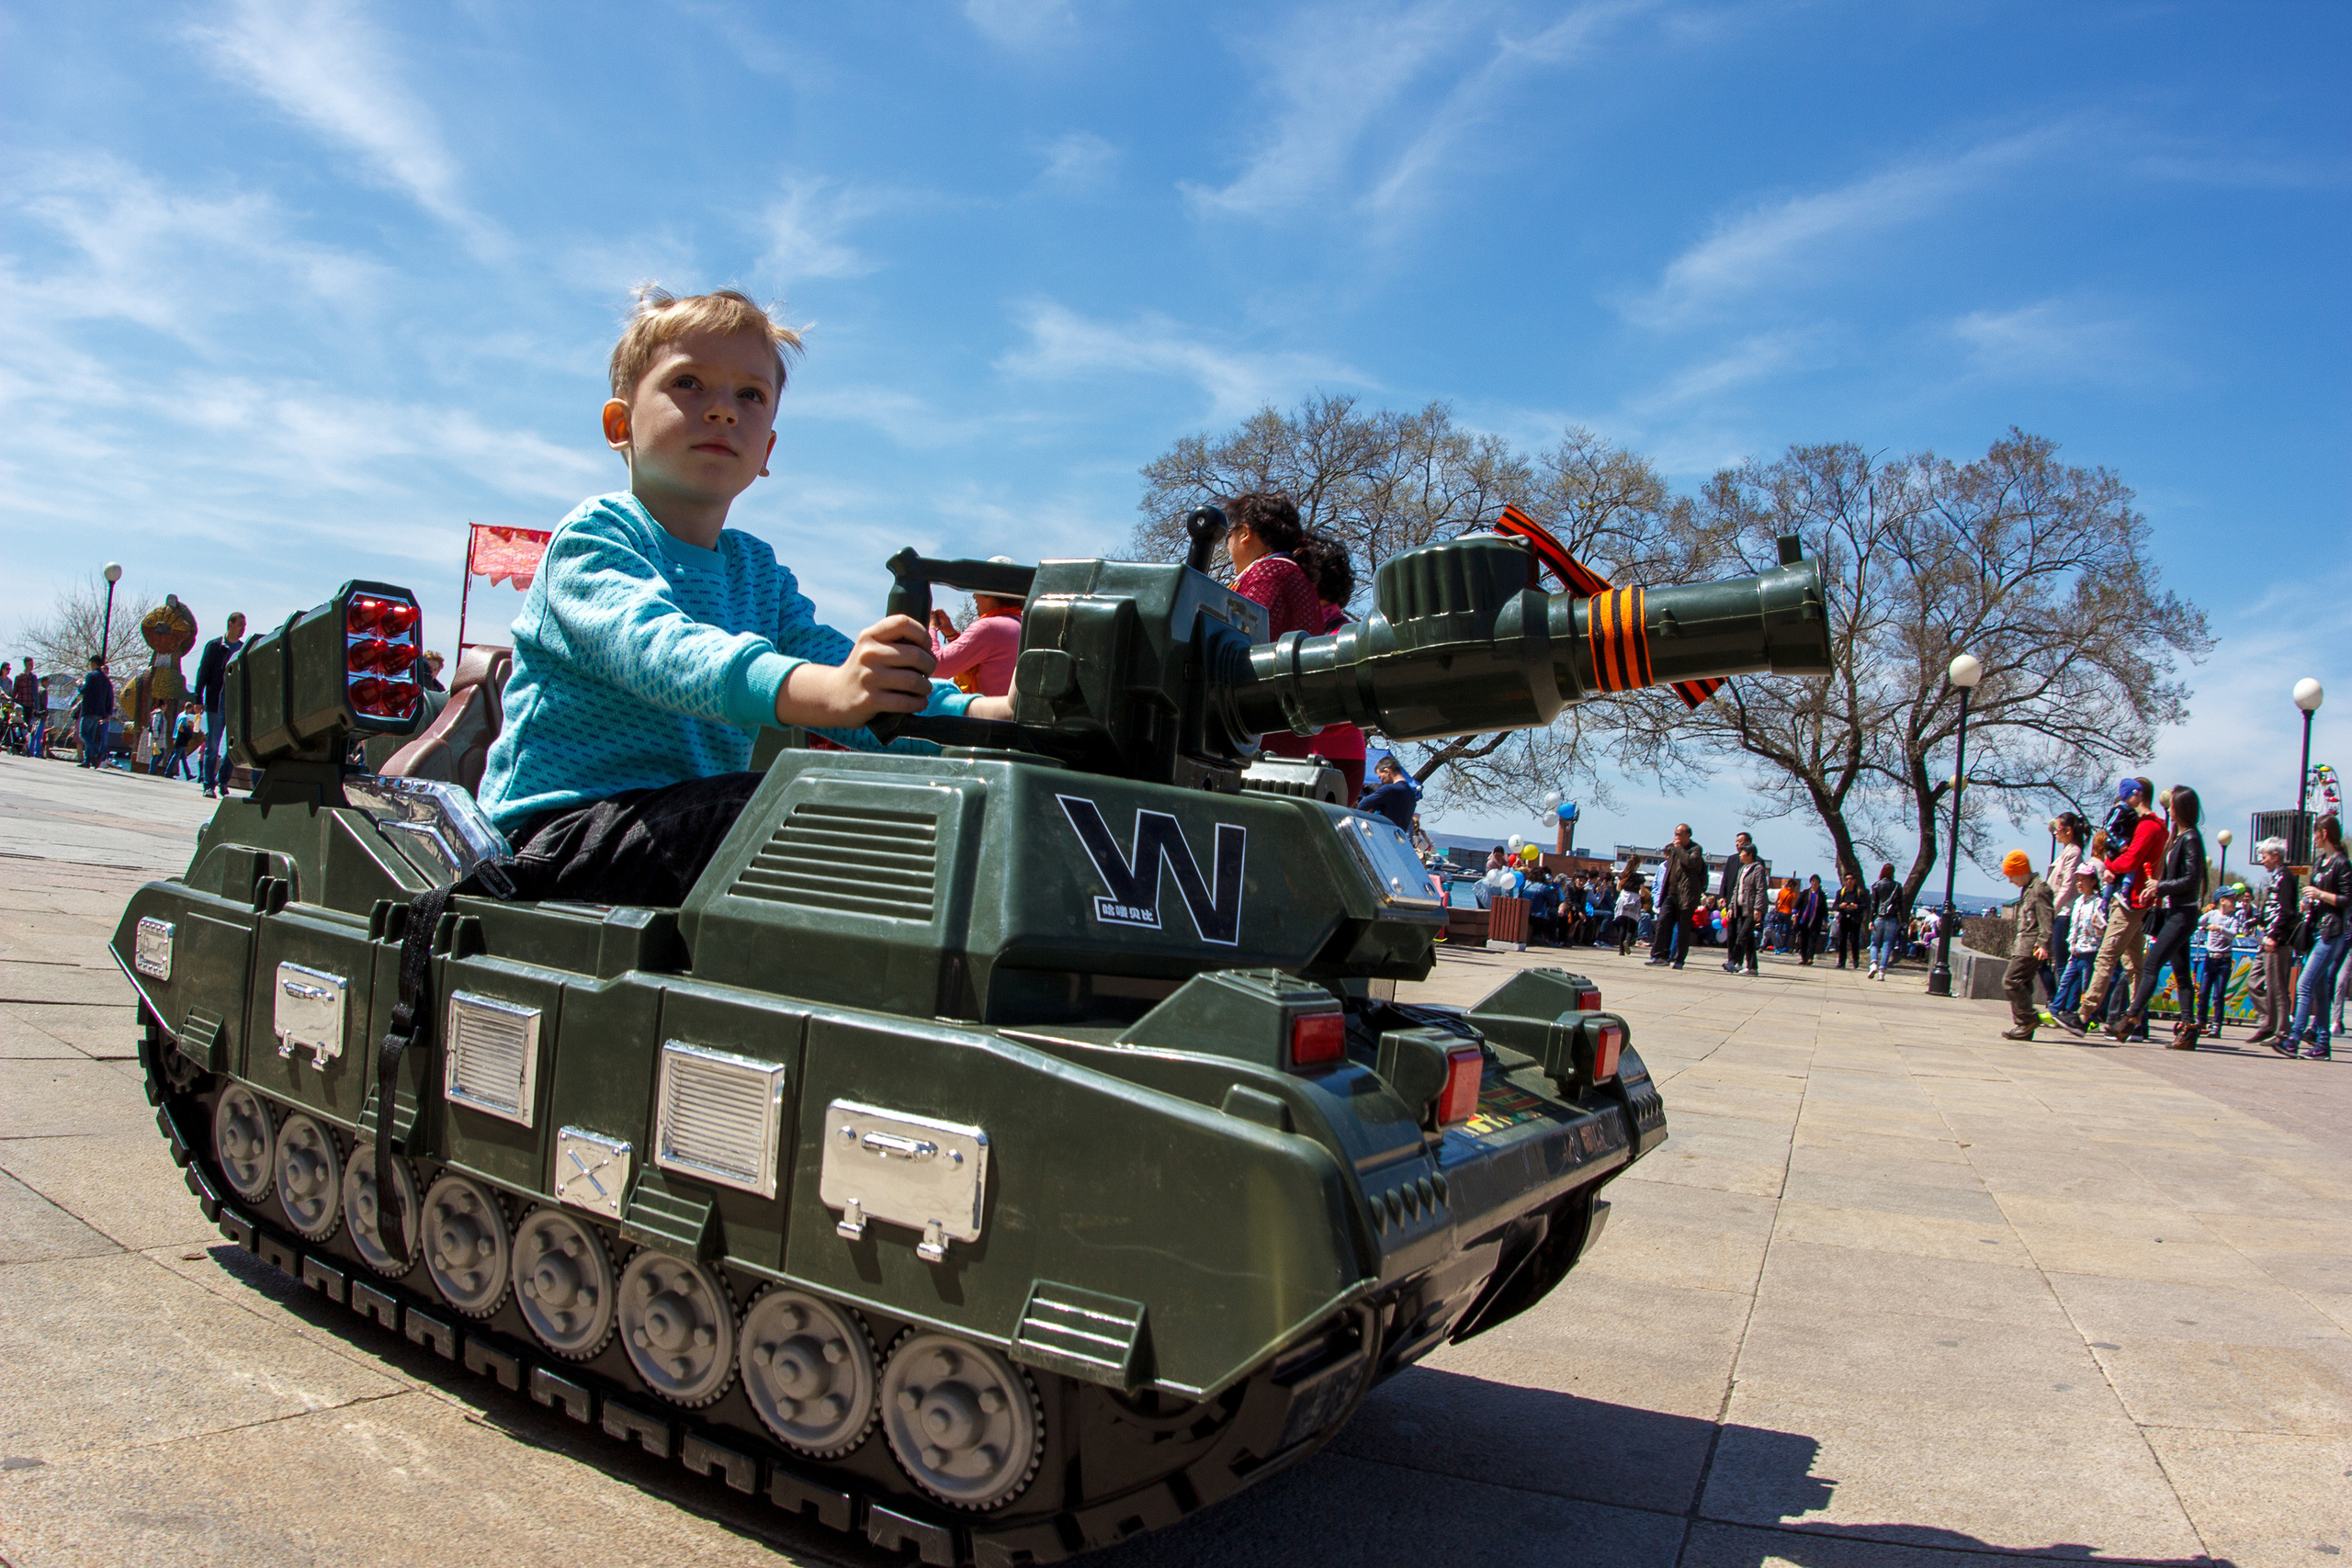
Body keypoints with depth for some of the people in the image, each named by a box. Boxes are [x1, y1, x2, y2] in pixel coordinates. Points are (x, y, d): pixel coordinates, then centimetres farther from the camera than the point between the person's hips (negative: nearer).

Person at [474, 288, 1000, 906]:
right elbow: (652, 647, -27)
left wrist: (986, 713, -18)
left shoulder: (759, 570, 17)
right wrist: (824, 690, -46)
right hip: (558, 835, -6)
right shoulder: (593, 532, -3)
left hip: (698, 825, 6)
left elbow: (876, 703, 4)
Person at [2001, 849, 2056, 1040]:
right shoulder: (2027, 889, 20)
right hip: (2024, 945, 10)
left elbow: (2045, 920, -19)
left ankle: (2029, 1019, -11)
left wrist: (2043, 944, -26)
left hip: (2032, 945, -10)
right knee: (2022, 984, 8)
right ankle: (2024, 1026, 9)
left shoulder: (2039, 889, -10)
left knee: (2011, 981, -15)